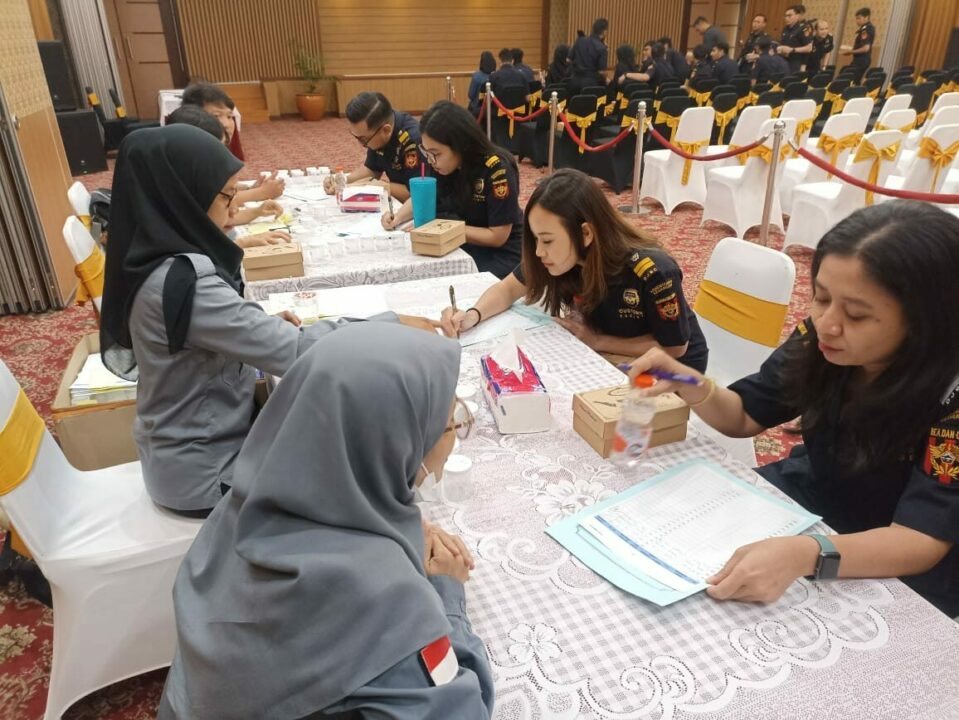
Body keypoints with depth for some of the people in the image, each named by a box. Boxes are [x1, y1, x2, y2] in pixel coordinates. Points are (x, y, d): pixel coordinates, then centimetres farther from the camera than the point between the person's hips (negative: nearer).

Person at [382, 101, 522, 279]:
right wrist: (398, 217, -9)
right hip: (463, 243, 6)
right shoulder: (441, 163, -8)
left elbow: (497, 237, -22)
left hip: (502, 252, -6)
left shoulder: (496, 169, -25)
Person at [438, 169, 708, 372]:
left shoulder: (652, 272, -34)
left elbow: (673, 348, -21)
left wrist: (597, 341, -25)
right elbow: (508, 289, -4)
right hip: (607, 358, 5)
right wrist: (472, 315, -24)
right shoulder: (561, 255, -19)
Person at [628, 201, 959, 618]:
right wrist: (691, 386, -23)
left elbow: (921, 541, -32)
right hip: (809, 501, 5)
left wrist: (806, 555, -51)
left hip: (901, 578, -4)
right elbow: (743, 417, -1)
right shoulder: (820, 342, -15)